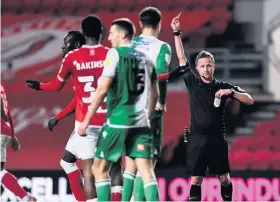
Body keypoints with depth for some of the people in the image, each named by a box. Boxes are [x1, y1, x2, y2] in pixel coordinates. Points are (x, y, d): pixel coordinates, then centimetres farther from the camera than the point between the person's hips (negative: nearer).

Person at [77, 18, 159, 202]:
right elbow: (154, 95, 17)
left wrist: (86, 120, -8)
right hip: (141, 122, 5)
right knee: (146, 170, -1)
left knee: (100, 168, 8)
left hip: (118, 121, -5)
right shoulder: (145, 58, 13)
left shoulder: (115, 54, -5)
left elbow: (103, 89, -11)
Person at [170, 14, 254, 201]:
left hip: (217, 138, 0)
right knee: (195, 179, -2)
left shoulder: (223, 87, 1)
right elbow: (181, 57, 4)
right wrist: (177, 33, -1)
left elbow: (250, 100, -1)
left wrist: (231, 92, -17)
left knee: (224, 178, 5)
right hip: (197, 138, 0)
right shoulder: (193, 83, 3)